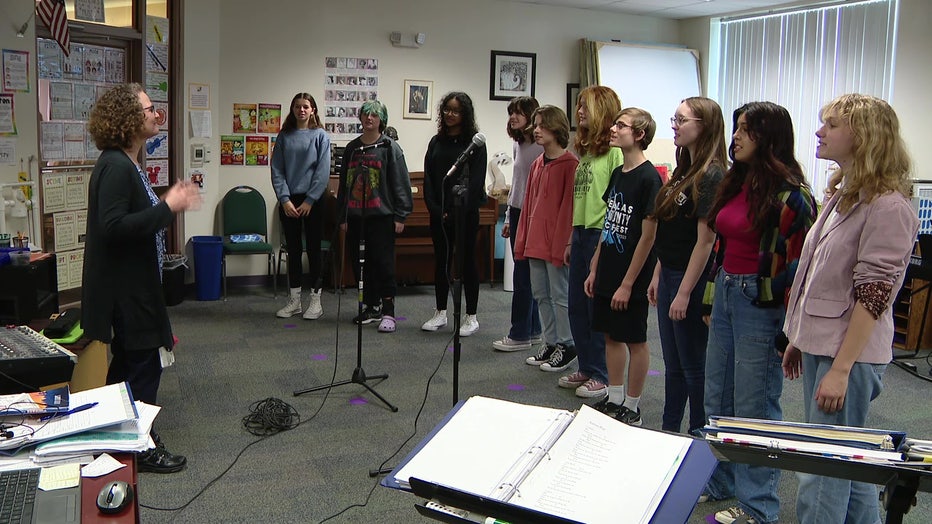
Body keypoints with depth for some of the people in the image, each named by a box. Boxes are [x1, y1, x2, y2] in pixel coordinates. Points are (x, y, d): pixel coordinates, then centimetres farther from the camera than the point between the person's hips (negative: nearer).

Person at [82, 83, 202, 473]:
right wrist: (168, 208, -25)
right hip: (126, 289, -11)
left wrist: (167, 204, 7)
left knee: (129, 362, 19)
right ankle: (140, 448, 12)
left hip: (132, 285, 11)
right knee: (143, 365, -1)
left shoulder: (125, 164, 12)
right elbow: (113, 226, -29)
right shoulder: (115, 167, -21)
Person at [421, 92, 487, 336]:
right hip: (439, 213, 5)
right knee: (441, 260, 11)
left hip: (465, 213, -4)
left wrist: (458, 212, -15)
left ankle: (471, 316, 10)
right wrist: (435, 209, -6)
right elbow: (428, 177, 6)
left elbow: (475, 181, -10)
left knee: (467, 261, 2)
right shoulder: (437, 142, 11)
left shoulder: (475, 143, -3)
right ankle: (440, 313, 21)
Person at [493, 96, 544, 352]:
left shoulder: (542, 146, -13)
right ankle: (533, 331, 21)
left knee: (523, 277, -4)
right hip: (518, 213, 8)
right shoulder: (517, 144, 14)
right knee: (525, 276, 12)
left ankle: (520, 335, 4)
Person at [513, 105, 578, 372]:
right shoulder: (537, 164, 14)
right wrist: (522, 240, 12)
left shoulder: (570, 164, -11)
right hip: (535, 241, 8)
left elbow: (569, 205, -14)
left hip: (556, 243, -8)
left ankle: (566, 345, 13)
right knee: (541, 295, 13)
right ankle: (551, 343, 24)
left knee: (560, 295, 1)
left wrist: (563, 245, -17)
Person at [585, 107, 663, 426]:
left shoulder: (649, 178, -15)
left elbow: (648, 235, -17)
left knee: (635, 340, 5)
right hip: (608, 273, 8)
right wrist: (594, 269, 13)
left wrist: (628, 283, -16)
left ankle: (631, 408, 16)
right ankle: (614, 399, 28)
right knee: (611, 335, 15)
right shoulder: (617, 174, 9)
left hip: (631, 279, -8)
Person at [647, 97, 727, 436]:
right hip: (670, 276, 9)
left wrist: (685, 292, -20)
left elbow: (705, 239, -20)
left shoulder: (711, 176, -16)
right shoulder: (683, 171, 12)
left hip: (691, 281, -9)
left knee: (693, 366, 3)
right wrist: (658, 276, 15)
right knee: (673, 364, 17)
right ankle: (668, 432, 28)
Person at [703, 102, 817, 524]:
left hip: (762, 304, -8)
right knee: (718, 399, 17)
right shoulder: (737, 184, 11)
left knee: (754, 405, 1)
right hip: (726, 297, 9)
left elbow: (798, 264, -16)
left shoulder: (790, 195, -15)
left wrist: (791, 329, -17)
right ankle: (719, 481, 33)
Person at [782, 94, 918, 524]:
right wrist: (799, 338, 19)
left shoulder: (887, 206, -16)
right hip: (819, 345, 9)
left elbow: (872, 296, -19)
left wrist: (840, 369, -21)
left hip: (849, 354, -9)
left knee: (821, 476, -3)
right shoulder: (842, 194, 12)